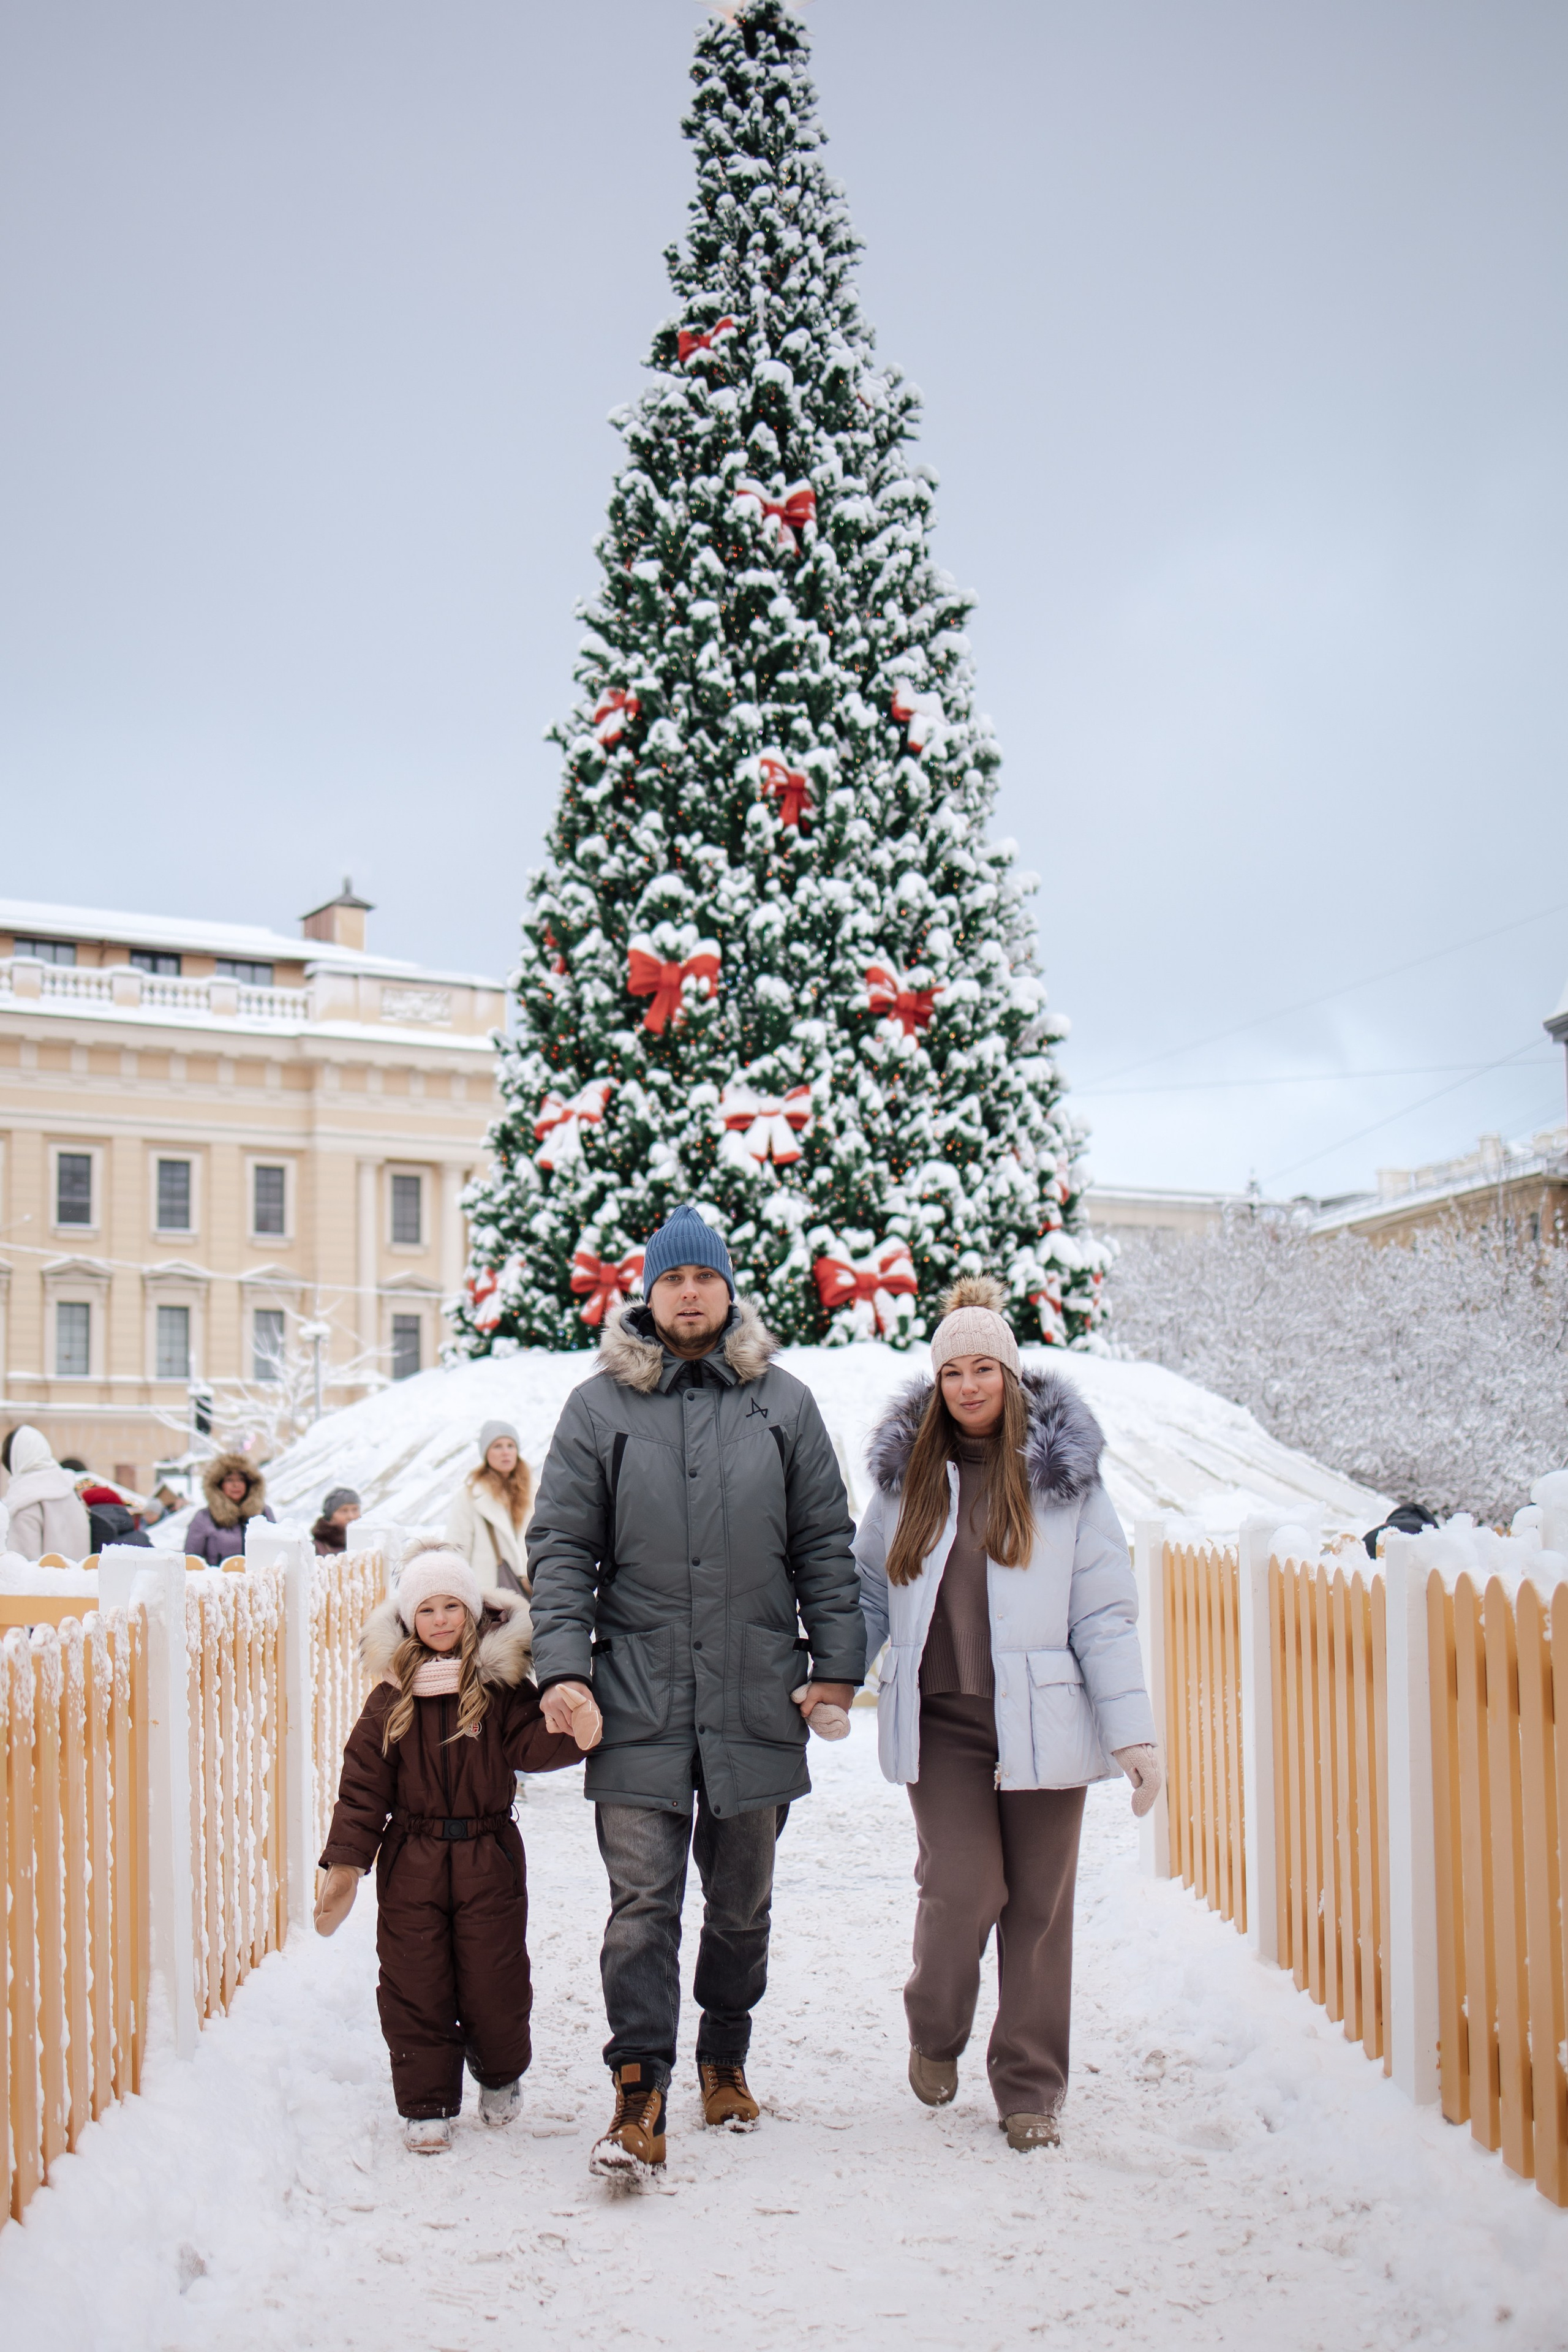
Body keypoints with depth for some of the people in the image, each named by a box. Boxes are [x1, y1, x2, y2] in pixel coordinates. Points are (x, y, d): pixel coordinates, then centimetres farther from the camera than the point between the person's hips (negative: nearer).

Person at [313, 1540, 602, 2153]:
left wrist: (572, 1732, -33)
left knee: (494, 1983, 4)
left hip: (489, 1856, -1)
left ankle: (500, 2077, 33)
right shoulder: (392, 1694, 0)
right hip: (410, 1860, 1)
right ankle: (426, 2106, 18)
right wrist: (345, 1862, -5)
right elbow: (363, 1780, 1)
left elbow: (528, 1744, -10)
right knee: (415, 1987, 3)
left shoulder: (501, 1683, -2)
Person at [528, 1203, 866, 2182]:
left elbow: (825, 1542, 9)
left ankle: (727, 2059, 32)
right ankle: (640, 2097, -4)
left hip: (757, 1698, 2)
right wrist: (562, 1664, -9)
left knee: (742, 1901, 14)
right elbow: (561, 1546, 2)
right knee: (643, 1901, -7)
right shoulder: (600, 1406, 3)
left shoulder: (783, 1402, 7)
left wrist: (837, 1662, 2)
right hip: (639, 1700, -2)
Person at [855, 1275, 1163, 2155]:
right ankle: (935, 2034, 20)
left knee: (1037, 1907, 4)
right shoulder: (908, 1473, 8)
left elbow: (1105, 1613, 1)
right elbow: (869, 1590, 16)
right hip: (940, 1723, 1)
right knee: (961, 1889, -9)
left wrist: (1134, 1729, -5)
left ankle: (1031, 2090, 19)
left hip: (1040, 1722, -1)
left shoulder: (1063, 1476, 1)